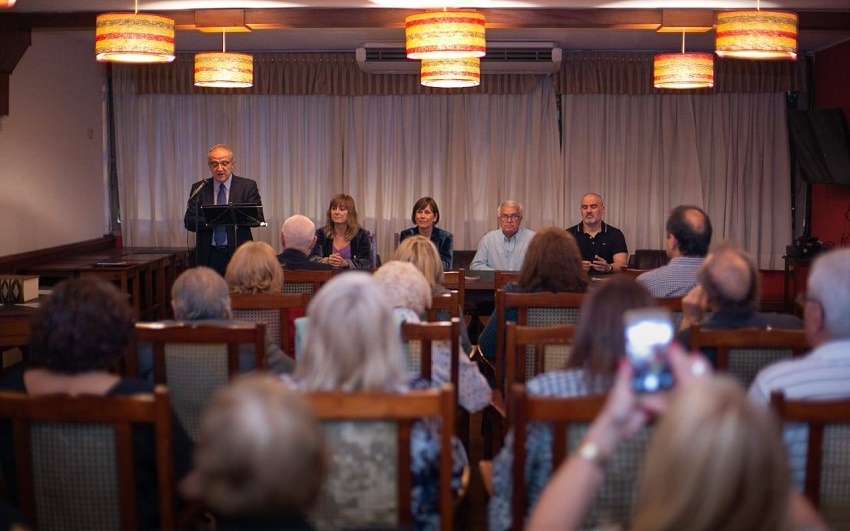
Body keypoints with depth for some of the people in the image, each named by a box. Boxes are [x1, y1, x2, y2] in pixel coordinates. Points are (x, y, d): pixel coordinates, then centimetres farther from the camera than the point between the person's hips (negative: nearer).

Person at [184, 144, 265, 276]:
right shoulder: (199, 189, 9)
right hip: (208, 256, 1)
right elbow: (189, 222, 2)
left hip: (238, 255, -1)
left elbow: (258, 219, -4)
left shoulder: (247, 186, 4)